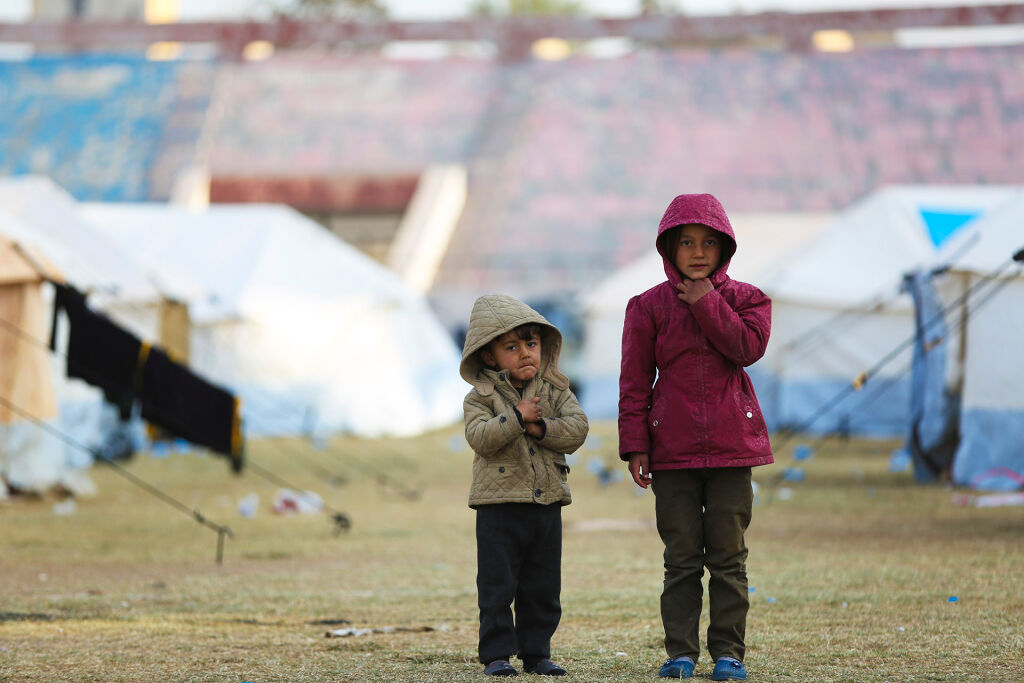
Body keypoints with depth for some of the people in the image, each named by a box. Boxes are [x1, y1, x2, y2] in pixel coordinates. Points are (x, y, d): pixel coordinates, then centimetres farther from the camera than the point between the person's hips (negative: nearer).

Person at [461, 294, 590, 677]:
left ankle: (536, 652, 17)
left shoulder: (555, 391, 7)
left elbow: (577, 428, -6)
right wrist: (517, 418, -24)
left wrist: (542, 428, -18)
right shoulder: (481, 397, -2)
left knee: (543, 587, 8)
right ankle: (496, 654, 4)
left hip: (547, 502, 3)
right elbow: (480, 437, -17)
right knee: (497, 585, -2)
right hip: (499, 504, -3)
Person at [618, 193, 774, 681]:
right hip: (673, 450, 0)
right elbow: (634, 381, 3)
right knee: (681, 558, 2)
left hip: (731, 445, 0)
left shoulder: (745, 299, 6)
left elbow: (749, 347, -13)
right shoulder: (648, 307, 4)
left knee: (728, 556, 3)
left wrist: (706, 303, -13)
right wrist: (635, 447, -3)